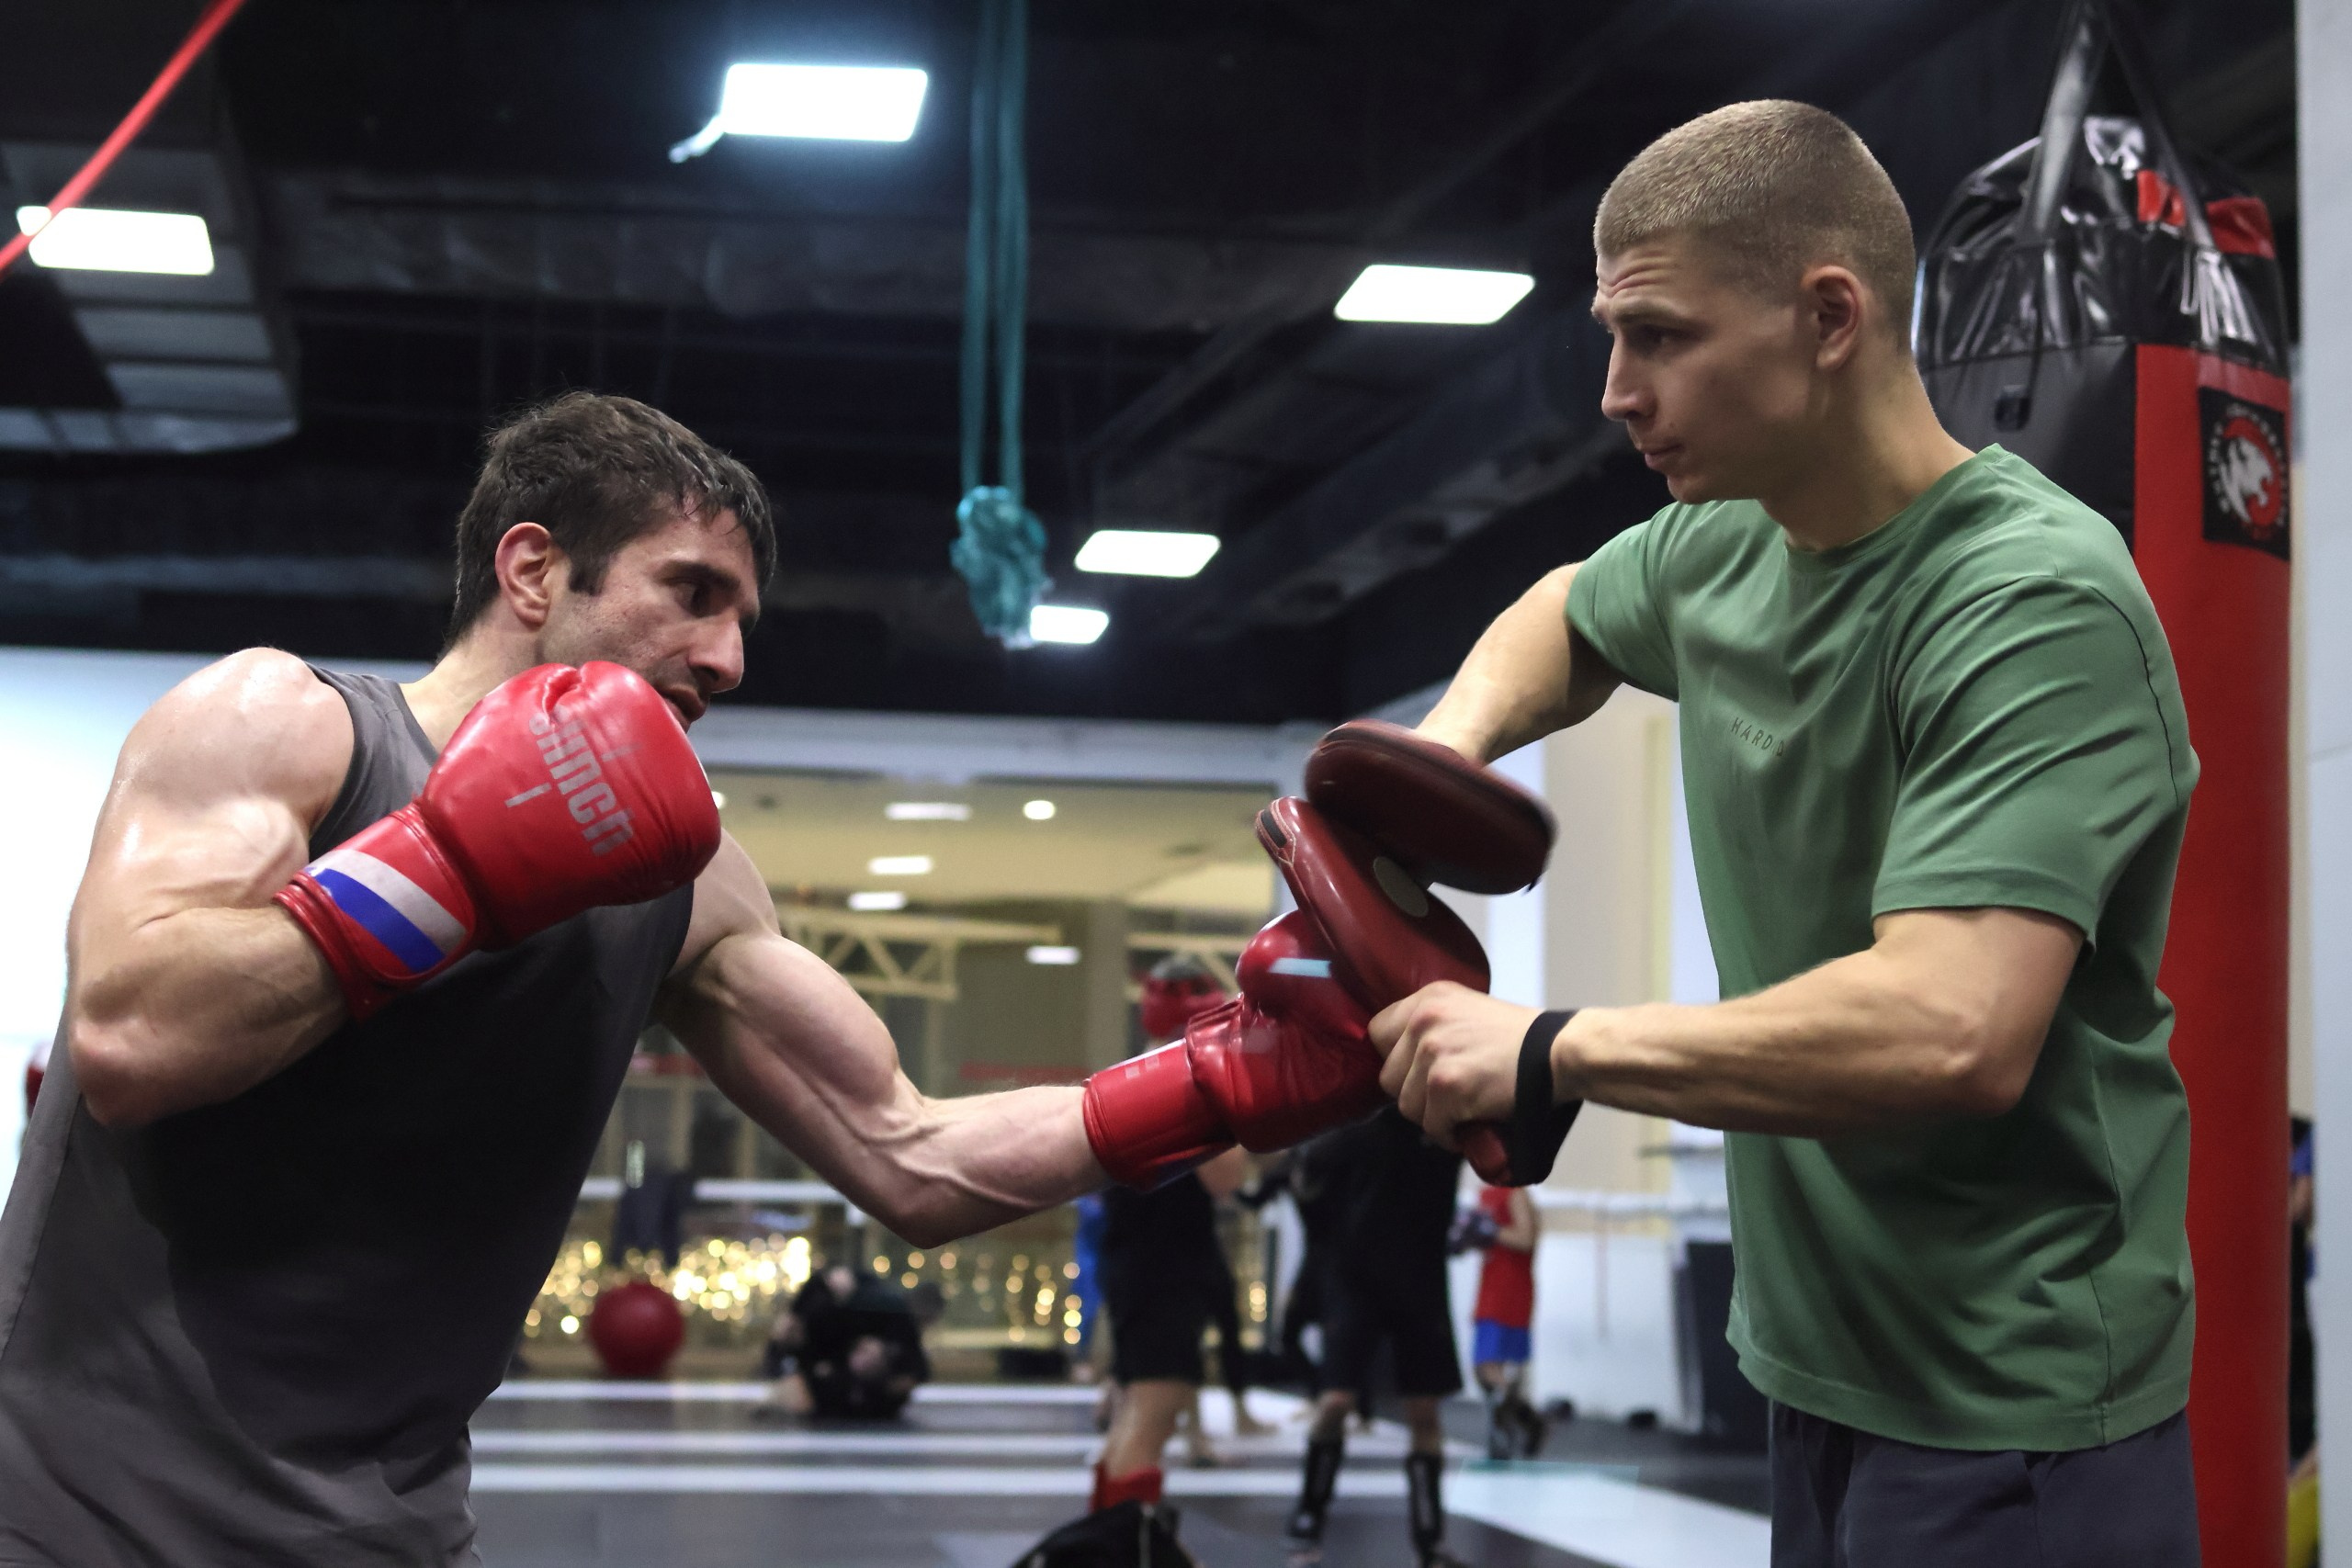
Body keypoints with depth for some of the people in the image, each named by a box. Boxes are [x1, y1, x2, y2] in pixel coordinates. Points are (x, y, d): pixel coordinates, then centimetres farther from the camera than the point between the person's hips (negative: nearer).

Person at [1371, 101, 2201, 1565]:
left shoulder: (2037, 602, -22)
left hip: (2011, 1413, -7)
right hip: (1823, 1368, 8)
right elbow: (1565, 620, 27)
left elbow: (1952, 1031, -33)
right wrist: (1448, 743, 4)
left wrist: (1548, 1050, -23)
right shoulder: (1723, 545, 3)